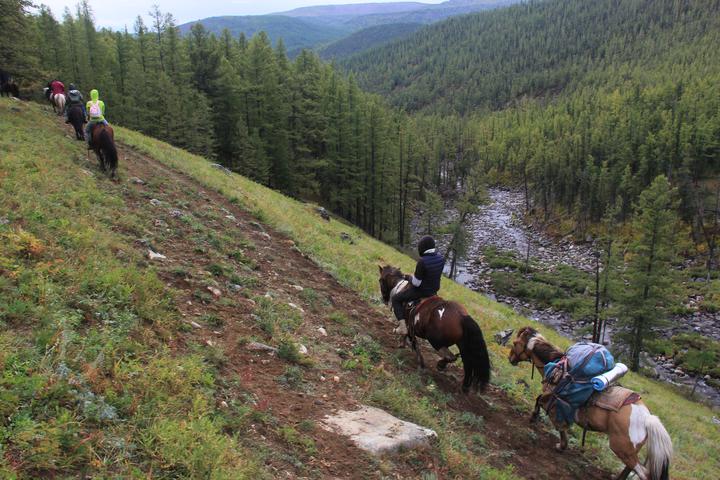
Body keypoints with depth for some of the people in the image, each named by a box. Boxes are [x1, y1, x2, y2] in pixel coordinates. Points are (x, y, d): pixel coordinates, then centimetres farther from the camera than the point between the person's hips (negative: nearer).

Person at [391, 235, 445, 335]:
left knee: (395, 299, 11)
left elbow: (416, 282, -24)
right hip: (434, 290, 7)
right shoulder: (441, 258, -8)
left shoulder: (422, 261, -30)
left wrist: (409, 277, -2)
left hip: (420, 291, -7)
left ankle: (403, 327, 5)